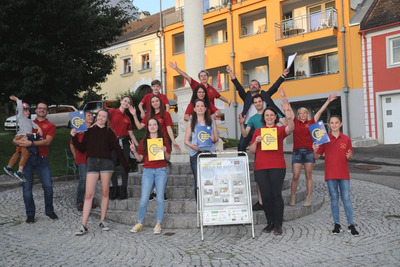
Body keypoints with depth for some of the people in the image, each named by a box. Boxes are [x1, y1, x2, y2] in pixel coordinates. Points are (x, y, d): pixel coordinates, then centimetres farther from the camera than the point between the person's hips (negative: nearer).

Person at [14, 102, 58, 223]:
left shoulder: (50, 126, 9)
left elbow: (47, 141, -8)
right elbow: (15, 139, 13)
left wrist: (31, 143, -21)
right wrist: (18, 141, -12)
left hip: (41, 158, -2)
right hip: (27, 157, 2)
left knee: (48, 185, -5)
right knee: (27, 187, 2)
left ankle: (49, 210, 14)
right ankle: (30, 214, 13)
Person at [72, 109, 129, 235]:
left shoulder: (109, 132, 6)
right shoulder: (89, 130, 8)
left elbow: (117, 149, 5)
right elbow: (82, 148, 8)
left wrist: (125, 166, 3)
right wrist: (74, 137, -5)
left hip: (106, 162, 0)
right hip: (92, 162, 0)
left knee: (105, 193, 5)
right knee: (89, 194, -5)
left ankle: (102, 221, 17)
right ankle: (83, 225, -3)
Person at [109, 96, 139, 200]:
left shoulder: (127, 118, 16)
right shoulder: (112, 112, 4)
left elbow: (131, 134, 17)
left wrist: (138, 145, 12)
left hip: (124, 142, 3)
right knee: (112, 165, 0)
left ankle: (123, 190, 6)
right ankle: (115, 189, 11)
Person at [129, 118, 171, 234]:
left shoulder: (163, 140, 7)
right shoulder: (144, 141, 10)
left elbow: (168, 158, 8)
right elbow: (140, 158, 11)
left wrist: (165, 151, -11)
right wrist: (134, 151, -6)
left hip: (161, 171, -1)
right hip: (147, 171, 1)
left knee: (160, 199, 0)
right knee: (144, 199, -3)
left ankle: (158, 225, 8)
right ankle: (139, 223, 12)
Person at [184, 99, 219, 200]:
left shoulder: (212, 121, 15)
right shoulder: (191, 123, 11)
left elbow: (216, 138, 14)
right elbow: (186, 140, 8)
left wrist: (213, 139, -9)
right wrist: (191, 146, -13)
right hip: (196, 154, -1)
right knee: (198, 182, -3)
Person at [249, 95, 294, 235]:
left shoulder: (280, 130, 6)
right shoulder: (257, 131, 13)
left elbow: (290, 129, -17)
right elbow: (252, 150, 13)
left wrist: (289, 116, -36)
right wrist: (256, 141, -7)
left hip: (277, 167, -2)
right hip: (260, 167, 2)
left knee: (276, 194, -4)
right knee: (265, 195, 3)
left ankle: (278, 225, 4)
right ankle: (270, 222, 16)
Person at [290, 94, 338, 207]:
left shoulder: (311, 122, 8)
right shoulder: (295, 122, 8)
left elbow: (320, 112, 10)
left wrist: (328, 101, 11)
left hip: (309, 152, 0)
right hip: (297, 152, 0)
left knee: (308, 176, 5)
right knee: (295, 176, -2)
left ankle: (308, 198, 11)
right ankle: (292, 197, 8)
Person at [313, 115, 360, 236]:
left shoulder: (346, 139, 4)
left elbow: (350, 157, 10)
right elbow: (317, 157, 4)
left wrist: (349, 156, -13)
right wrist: (315, 150, -17)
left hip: (344, 174, 0)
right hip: (330, 174, 0)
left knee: (346, 198, 0)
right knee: (334, 198, 6)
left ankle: (351, 225, 7)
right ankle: (337, 224, 14)